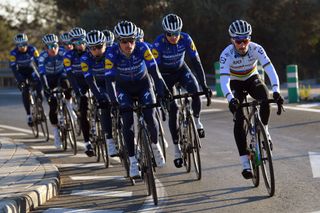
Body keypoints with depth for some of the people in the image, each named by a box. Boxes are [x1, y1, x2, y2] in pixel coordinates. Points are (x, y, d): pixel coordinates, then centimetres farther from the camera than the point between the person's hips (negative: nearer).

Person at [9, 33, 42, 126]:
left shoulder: (32, 49, -23)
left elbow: (38, 62, -24)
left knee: (38, 84, -27)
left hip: (31, 69, 0)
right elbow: (13, 68, -27)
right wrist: (19, 79, -38)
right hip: (21, 72, 0)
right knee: (25, 91, -15)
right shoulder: (14, 53, -24)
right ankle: (28, 115, -7)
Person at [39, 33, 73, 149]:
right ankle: (56, 132, 4)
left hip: (61, 75, 1)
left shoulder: (63, 53, -24)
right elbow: (42, 73, -34)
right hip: (49, 79, -1)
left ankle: (69, 105, -12)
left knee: (66, 84, -36)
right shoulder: (43, 56, -26)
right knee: (53, 107, -8)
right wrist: (46, 88, -47)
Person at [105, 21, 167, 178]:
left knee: (150, 118, -13)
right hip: (124, 88, 0)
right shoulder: (112, 54, -28)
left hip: (143, 84, 0)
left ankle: (155, 145, 18)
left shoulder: (142, 48, -28)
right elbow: (109, 80, -30)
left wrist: (161, 92, -42)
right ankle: (133, 161, -7)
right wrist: (114, 102, -42)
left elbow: (154, 71, -30)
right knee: (128, 122, -15)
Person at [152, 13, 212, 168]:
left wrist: (204, 85, -28)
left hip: (181, 70, 2)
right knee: (172, 109, -12)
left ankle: (196, 120, -1)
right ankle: (176, 148, 0)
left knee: (195, 90, -28)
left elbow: (196, 62, -22)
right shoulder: (158, 44, -30)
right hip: (165, 75, -2)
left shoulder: (186, 39, -23)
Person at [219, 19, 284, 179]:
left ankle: (264, 131, -7)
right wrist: (231, 99, -56)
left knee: (265, 98, -32)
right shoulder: (227, 54, -30)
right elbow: (224, 81, -38)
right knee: (238, 120, -17)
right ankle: (245, 163, -13)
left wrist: (276, 91, -50)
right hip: (235, 84, -1)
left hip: (252, 79, 1)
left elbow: (270, 70, -34)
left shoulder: (256, 49, -26)